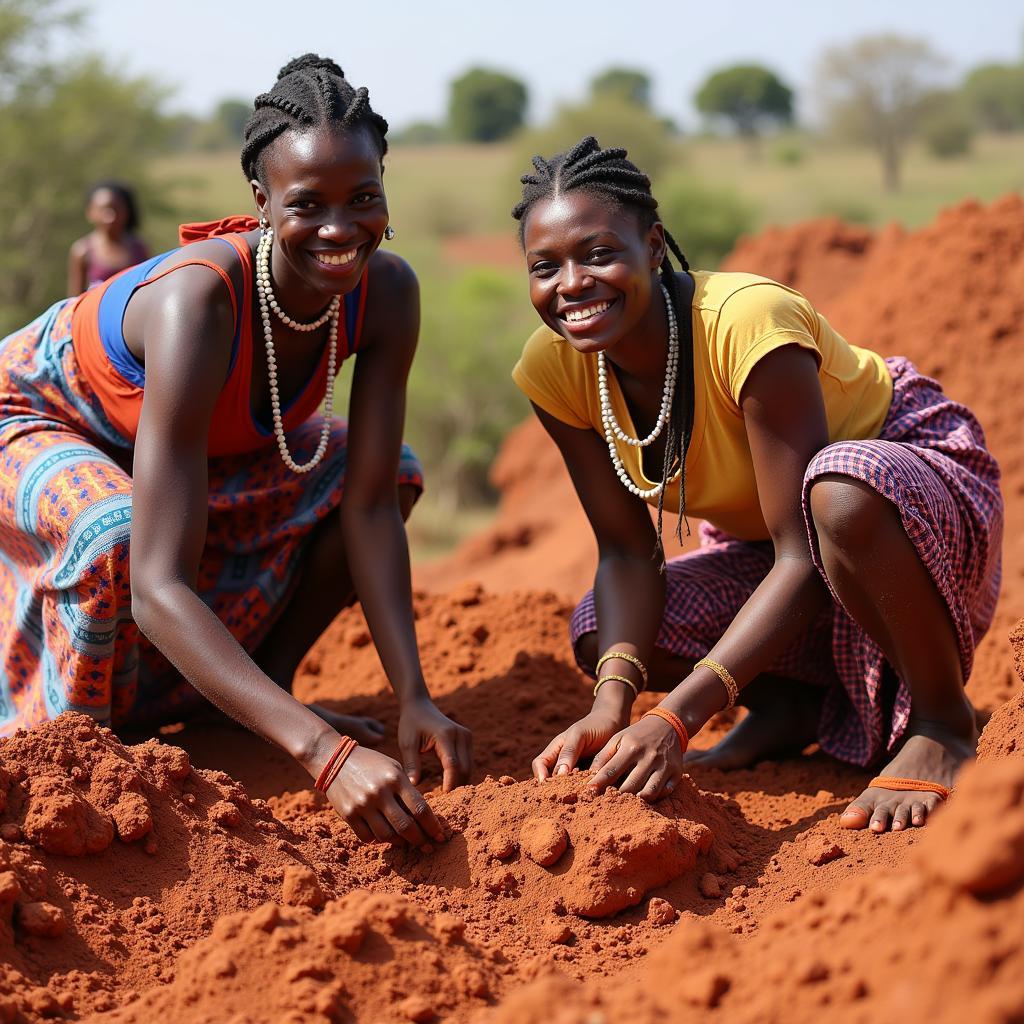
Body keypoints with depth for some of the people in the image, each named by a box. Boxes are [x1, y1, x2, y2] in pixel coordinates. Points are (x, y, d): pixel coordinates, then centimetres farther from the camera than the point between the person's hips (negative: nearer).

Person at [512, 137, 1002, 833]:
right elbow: (628, 549, -10)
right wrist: (612, 702, -29)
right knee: (603, 637, -14)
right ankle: (794, 703, 12)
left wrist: (676, 718, -41)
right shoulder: (555, 366, -14)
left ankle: (944, 724, -15)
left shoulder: (747, 322, -33)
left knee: (838, 493, -40)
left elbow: (803, 555, -33)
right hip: (772, 547, 6)